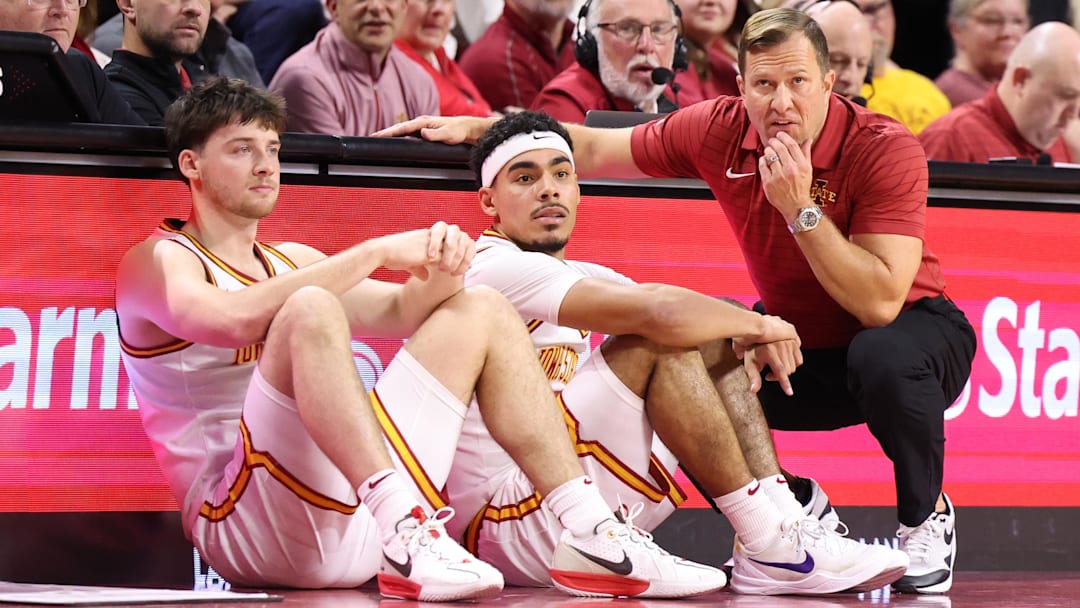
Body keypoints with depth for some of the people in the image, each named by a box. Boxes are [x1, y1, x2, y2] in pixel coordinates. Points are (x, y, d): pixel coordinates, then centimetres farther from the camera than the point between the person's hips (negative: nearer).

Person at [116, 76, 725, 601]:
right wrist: (376, 252, -19)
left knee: (481, 311, 9)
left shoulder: (290, 261, 26)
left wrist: (440, 269, -10)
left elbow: (401, 313, 13)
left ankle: (592, 532, -6)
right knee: (311, 309, -29)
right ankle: (407, 535, -44)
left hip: (364, 518, 7)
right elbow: (233, 318, -21)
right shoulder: (157, 262, 2)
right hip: (244, 519, -7)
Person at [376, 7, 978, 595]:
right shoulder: (721, 130, -11)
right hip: (795, 342, 5)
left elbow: (880, 304, -33)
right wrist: (474, 127, -2)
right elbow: (594, 150, 4)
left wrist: (800, 208, -37)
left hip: (912, 328, -5)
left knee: (884, 357, -39)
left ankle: (927, 518, -9)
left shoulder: (887, 150, -25)